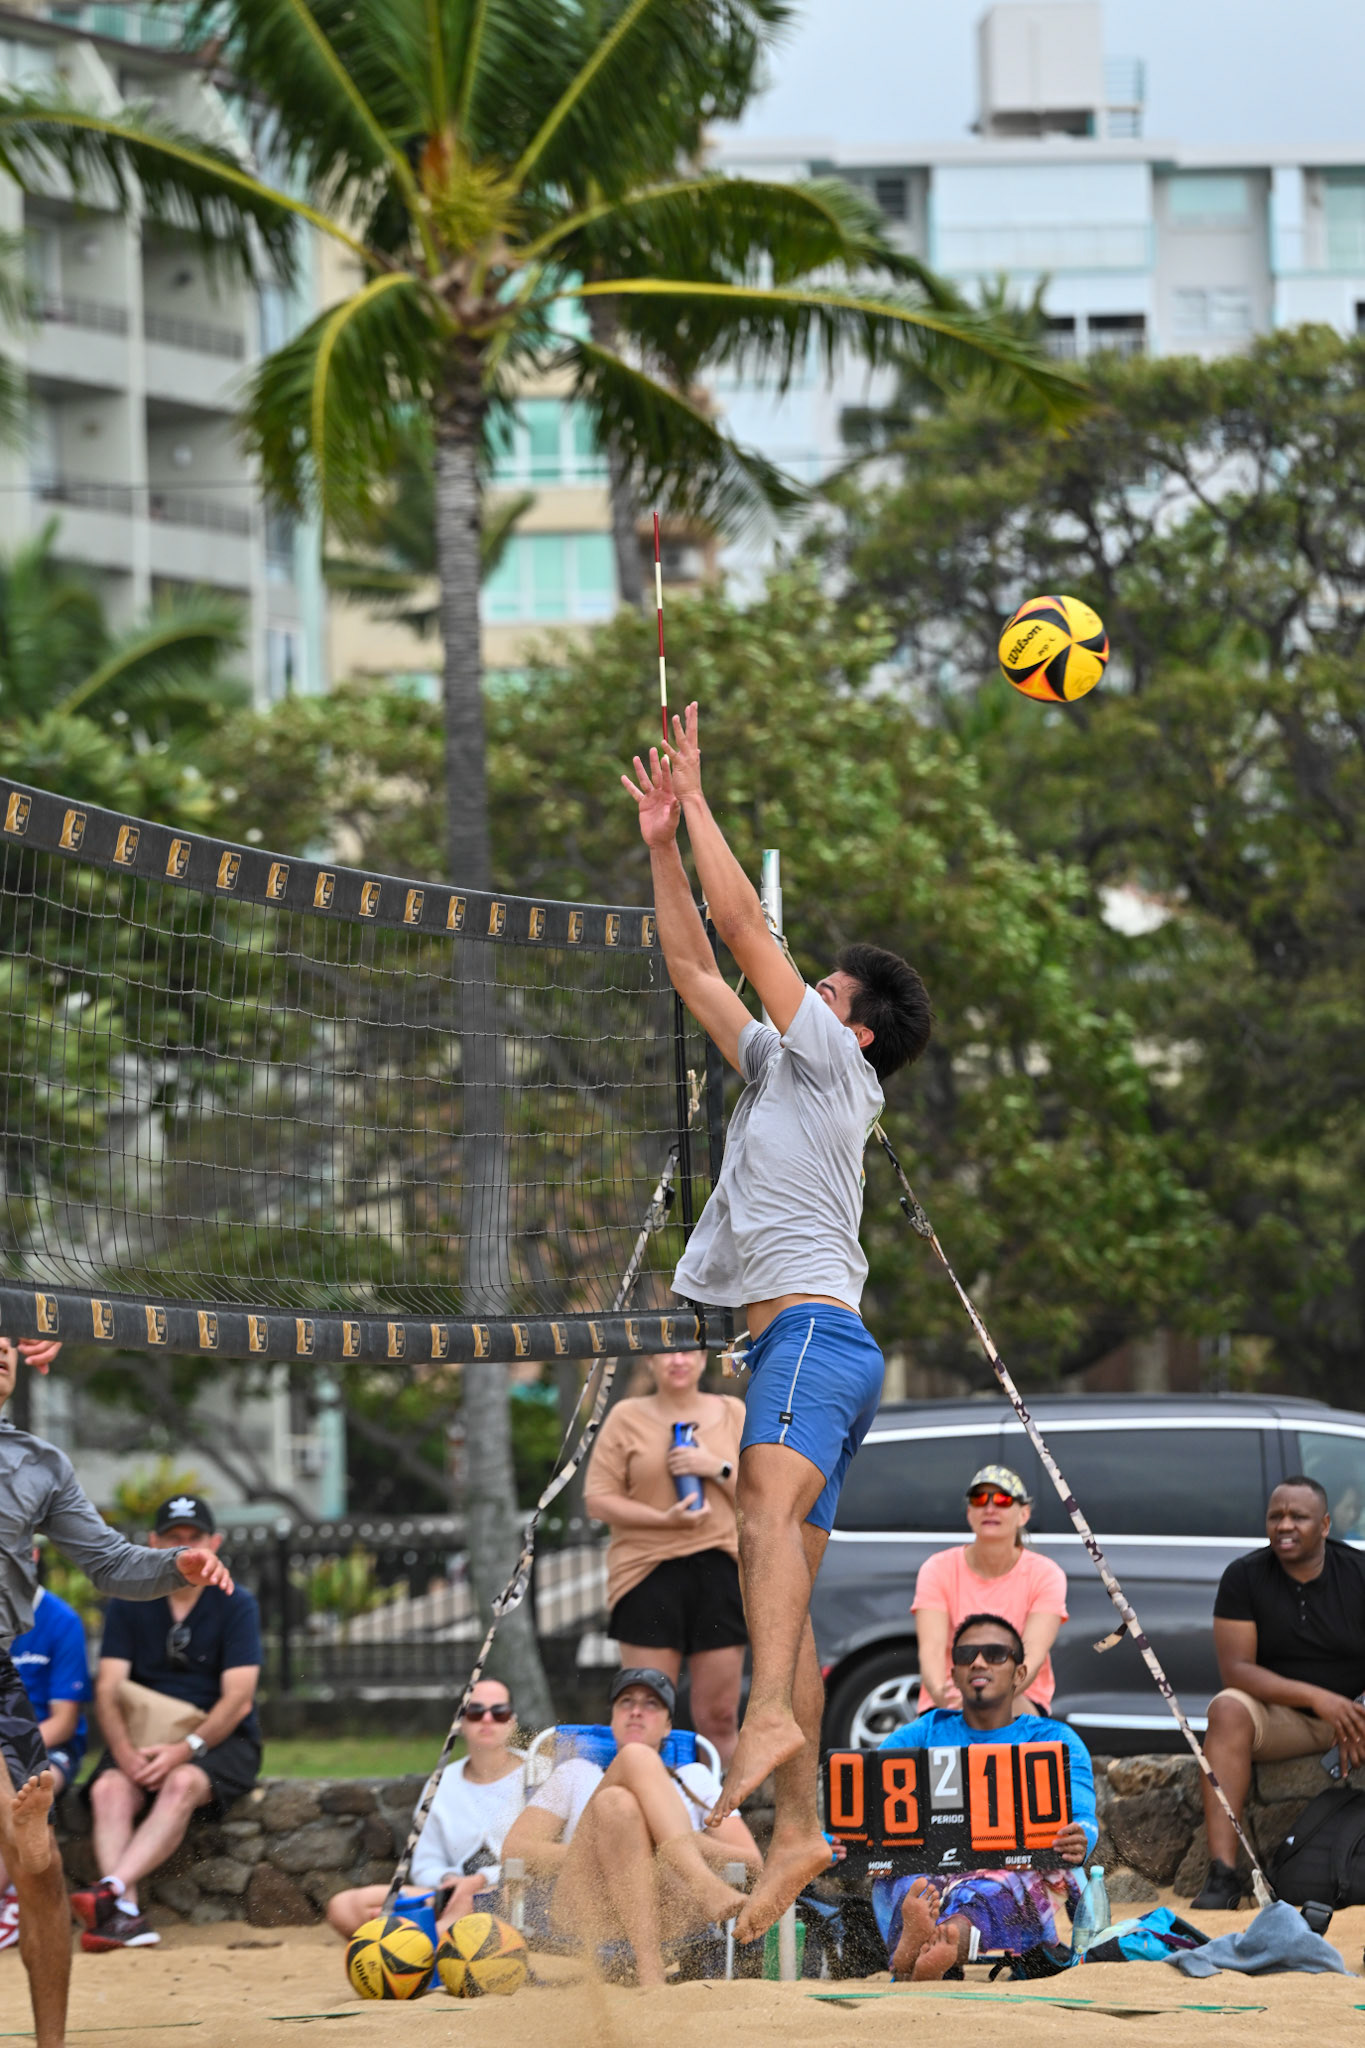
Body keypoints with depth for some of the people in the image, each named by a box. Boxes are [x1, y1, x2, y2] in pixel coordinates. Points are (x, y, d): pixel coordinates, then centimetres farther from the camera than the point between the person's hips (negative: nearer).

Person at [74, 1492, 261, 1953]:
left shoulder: (235, 1604, -2)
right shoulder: (129, 1604, 6)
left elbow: (237, 1700, -10)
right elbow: (108, 1690, -2)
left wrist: (186, 1749, -24)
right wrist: (124, 1752, -21)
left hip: (220, 1741, -3)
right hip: (143, 1738, 3)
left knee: (182, 1784, -36)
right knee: (108, 1789, -29)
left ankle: (111, 1890, -52)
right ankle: (126, 1914, -45)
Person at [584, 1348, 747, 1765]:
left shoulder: (732, 1414, 13)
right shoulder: (627, 1418, 6)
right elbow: (597, 1500, 1)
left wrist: (718, 1468, -6)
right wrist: (663, 1519, -12)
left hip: (719, 1570, 2)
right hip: (648, 1573, -2)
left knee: (719, 1716, 1)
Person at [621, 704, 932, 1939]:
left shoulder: (831, 1062, 4)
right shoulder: (777, 1067, 27)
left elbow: (748, 930, -1)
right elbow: (697, 968, 30)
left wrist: (698, 801, 6)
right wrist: (663, 844, 24)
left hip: (814, 1330, -10)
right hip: (795, 1342, 10)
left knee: (771, 1509, -33)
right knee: (781, 1566, 3)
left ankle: (772, 1718, -54)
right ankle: (798, 1826, 0)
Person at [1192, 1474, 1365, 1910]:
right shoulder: (1244, 1577, -4)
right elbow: (1235, 1670, -13)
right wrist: (1316, 1698, -25)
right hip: (1281, 1717, 0)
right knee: (1227, 1710, -33)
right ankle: (1221, 1877, -41)